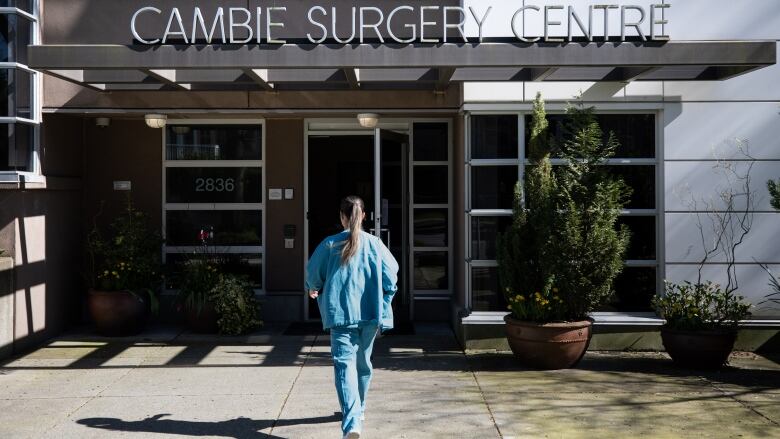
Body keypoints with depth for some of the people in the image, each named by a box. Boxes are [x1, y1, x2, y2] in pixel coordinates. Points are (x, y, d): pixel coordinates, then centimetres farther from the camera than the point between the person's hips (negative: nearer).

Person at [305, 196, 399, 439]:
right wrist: (383, 306, 7)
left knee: (344, 364, -8)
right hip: (370, 313, 3)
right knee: (363, 363, 22)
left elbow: (313, 273, 5)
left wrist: (313, 290, 28)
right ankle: (358, 409, 40)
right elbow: (391, 276, -3)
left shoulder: (330, 244, -2)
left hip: (340, 314, -3)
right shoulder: (374, 244, 1)